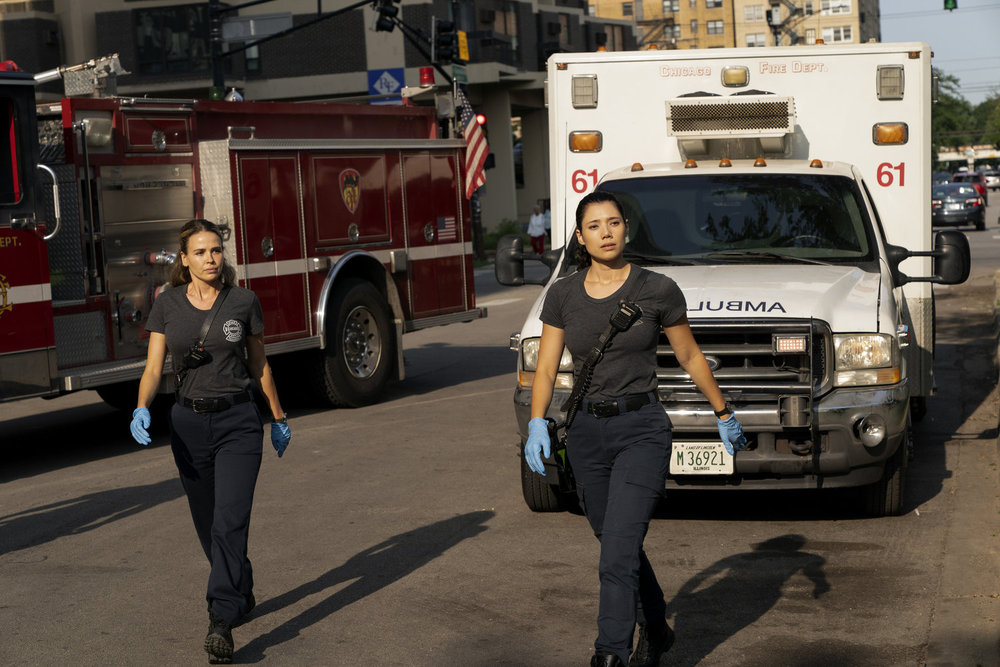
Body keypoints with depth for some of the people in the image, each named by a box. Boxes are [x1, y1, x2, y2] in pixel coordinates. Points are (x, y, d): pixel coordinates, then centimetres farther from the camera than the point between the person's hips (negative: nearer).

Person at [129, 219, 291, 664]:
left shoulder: (244, 302, -2)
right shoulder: (167, 305, 1)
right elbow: (153, 367, -3)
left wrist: (278, 417, 17)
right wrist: (142, 409, -22)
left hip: (238, 423, -2)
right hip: (189, 424, 3)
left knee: (230, 520, -16)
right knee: (208, 524, 14)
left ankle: (221, 622, -19)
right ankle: (242, 593, 37)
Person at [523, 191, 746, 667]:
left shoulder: (658, 290, -5)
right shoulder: (562, 296, 3)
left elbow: (690, 357, 7)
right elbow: (546, 367, 4)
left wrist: (724, 414, 15)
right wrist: (537, 423, -11)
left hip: (642, 431, -4)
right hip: (586, 433, 4)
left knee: (618, 554, -16)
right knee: (622, 549, 18)